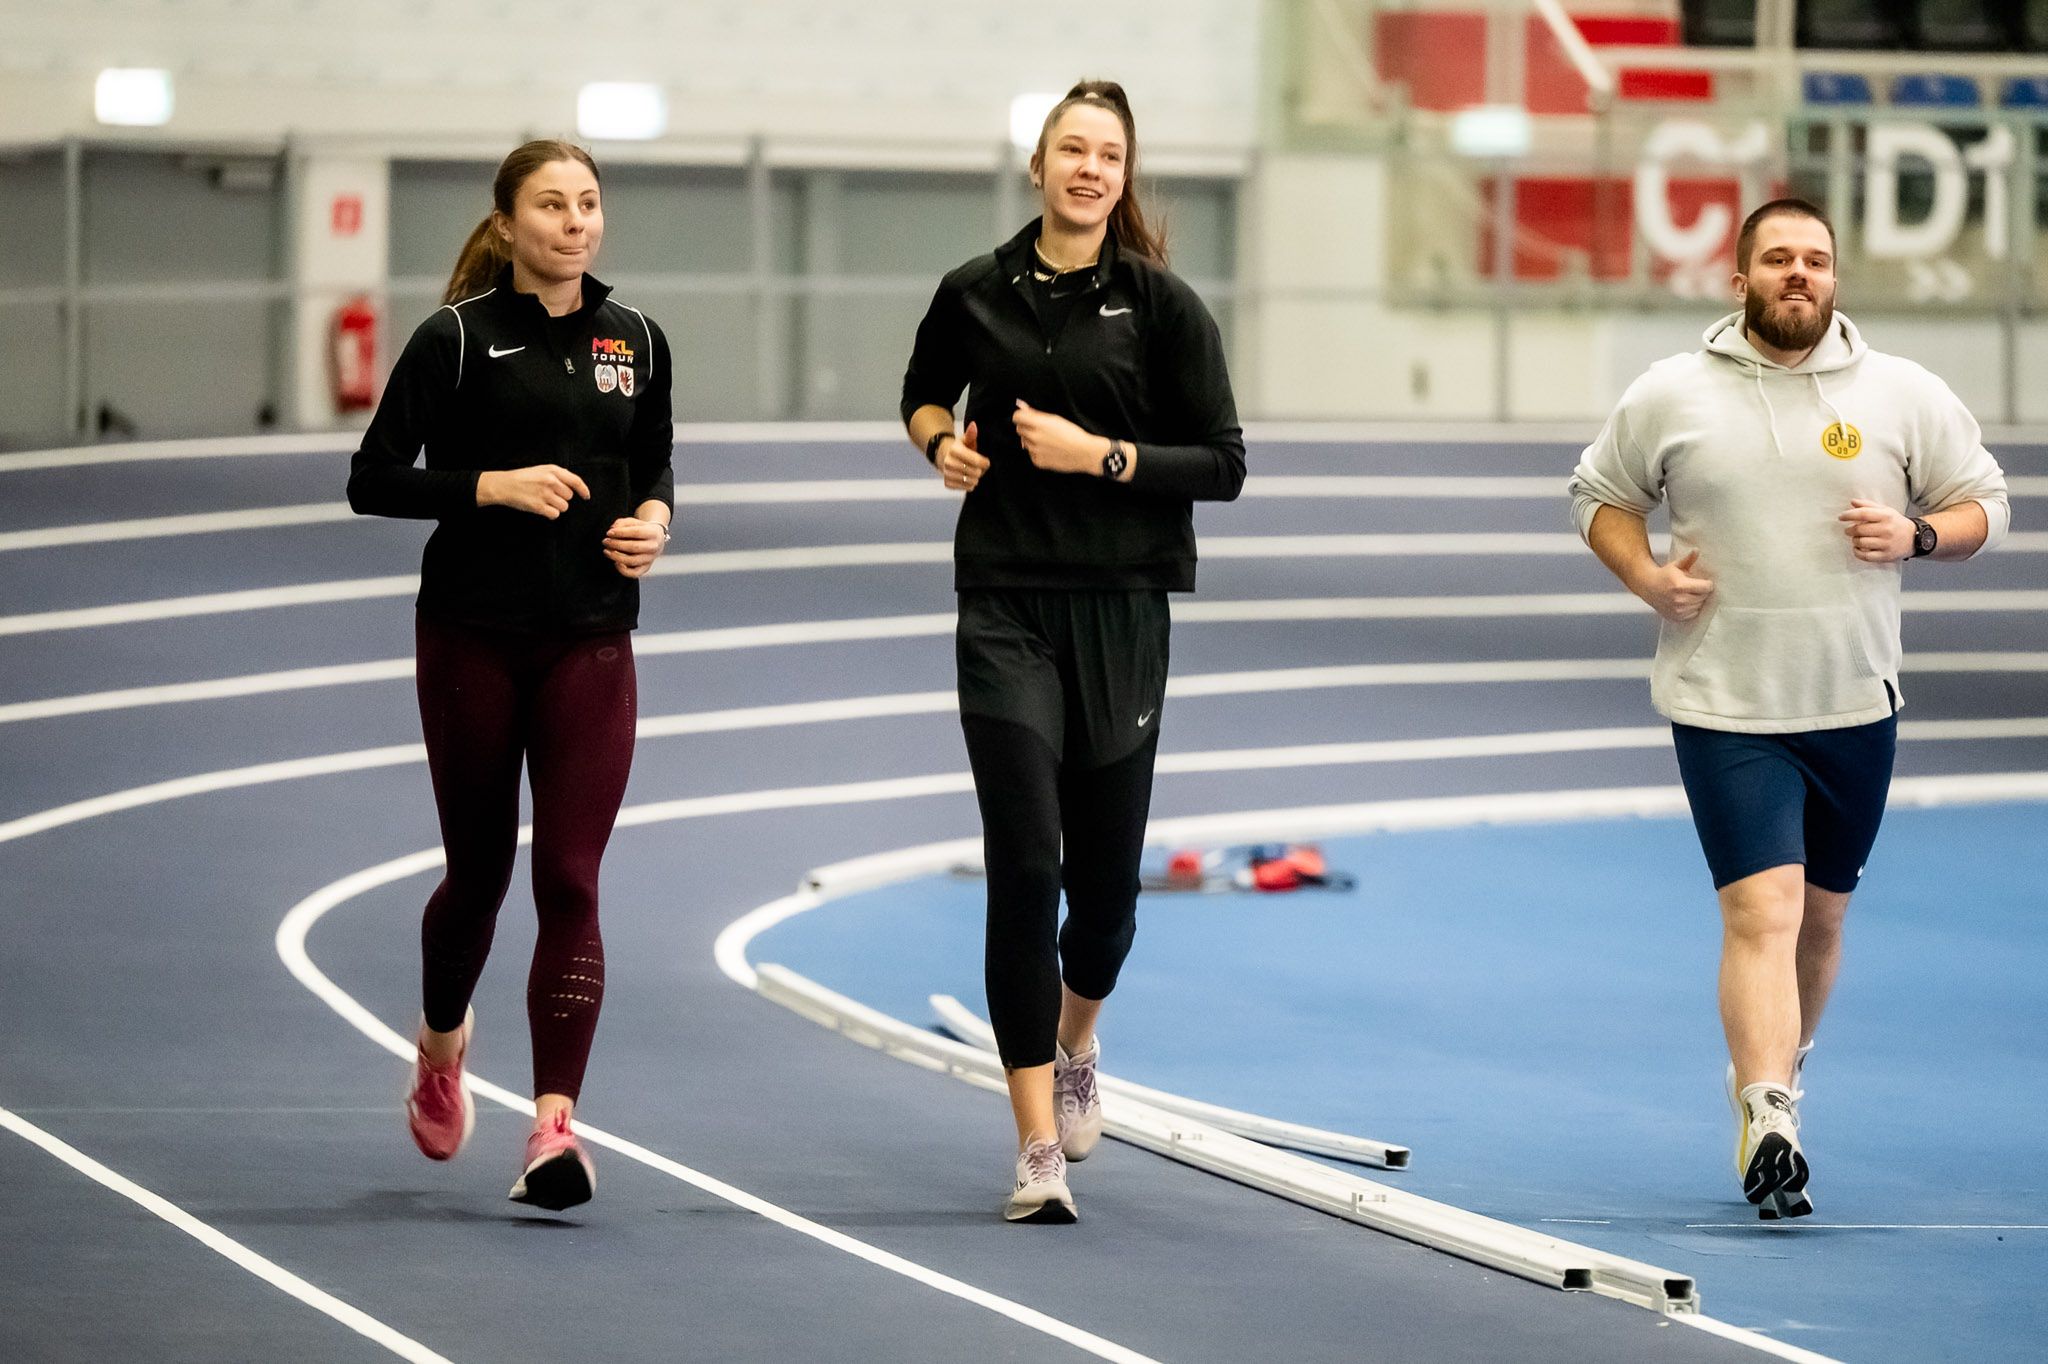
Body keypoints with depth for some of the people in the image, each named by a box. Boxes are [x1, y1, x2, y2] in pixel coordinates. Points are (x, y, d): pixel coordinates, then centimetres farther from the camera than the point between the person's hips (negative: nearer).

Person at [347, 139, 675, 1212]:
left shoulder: (634, 341, 7)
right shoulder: (458, 338, -5)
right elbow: (372, 481, -5)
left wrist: (654, 522, 0)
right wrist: (495, 487, -17)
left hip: (590, 644, 2)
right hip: (473, 638, -2)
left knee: (569, 881, -9)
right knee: (478, 869, 11)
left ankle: (554, 1126, -16)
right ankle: (441, 1044, 42)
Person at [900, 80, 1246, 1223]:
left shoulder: (1164, 305, -1)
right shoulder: (976, 295, 4)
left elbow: (1222, 464, -2)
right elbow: (927, 392, 24)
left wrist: (1101, 455, -14)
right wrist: (940, 440, 2)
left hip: (1121, 610, 0)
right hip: (1006, 609, 0)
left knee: (1106, 874, 7)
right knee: (1024, 866, -11)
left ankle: (1077, 1049, 42)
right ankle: (1040, 1150, -9)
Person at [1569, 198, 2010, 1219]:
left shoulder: (1906, 396, 1)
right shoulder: (1670, 397, -1)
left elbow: (1983, 504, 9)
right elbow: (1601, 495, 12)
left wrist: (1917, 535, -12)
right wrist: (1647, 578, -6)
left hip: (1855, 704, 3)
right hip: (1725, 707, -3)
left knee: (1821, 915, 14)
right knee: (1762, 911, -16)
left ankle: (1774, 1078, 37)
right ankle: (1766, 1130, -25)